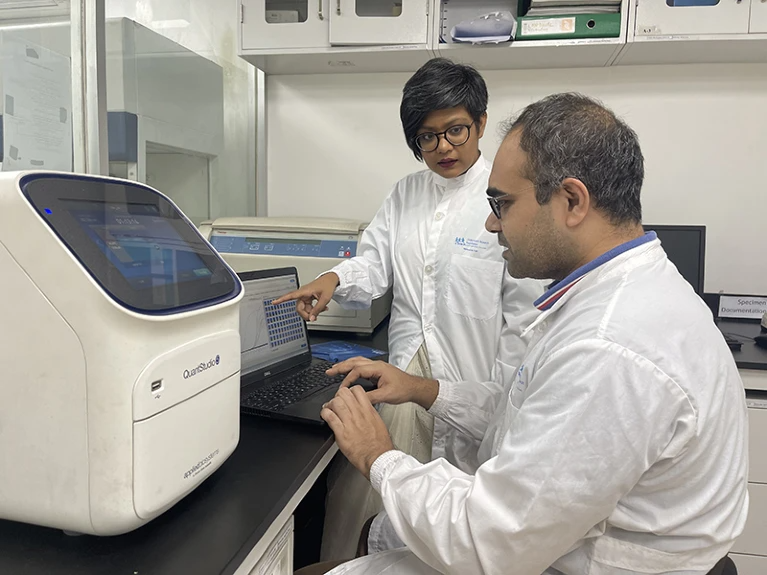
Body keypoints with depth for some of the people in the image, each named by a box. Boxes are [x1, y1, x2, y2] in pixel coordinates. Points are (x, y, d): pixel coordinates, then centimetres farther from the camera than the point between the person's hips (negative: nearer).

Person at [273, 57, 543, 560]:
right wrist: (335, 279, -18)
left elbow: (523, 312, -9)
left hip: (472, 381, -4)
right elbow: (376, 264, 4)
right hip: (406, 371, 5)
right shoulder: (406, 193, 9)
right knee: (355, 490, 9)